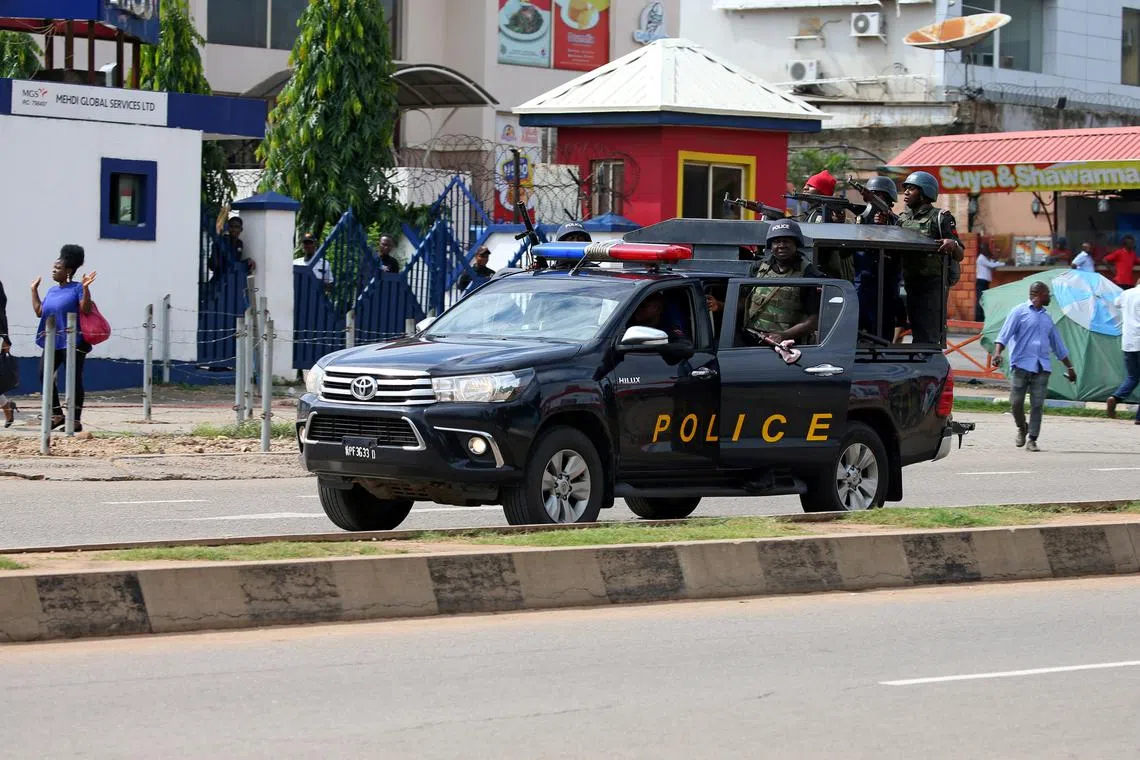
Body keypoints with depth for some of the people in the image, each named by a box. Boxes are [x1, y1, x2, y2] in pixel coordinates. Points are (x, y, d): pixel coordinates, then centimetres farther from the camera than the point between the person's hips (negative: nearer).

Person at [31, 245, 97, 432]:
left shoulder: (77, 288, -6)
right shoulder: (52, 291, 16)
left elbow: (86, 309, -17)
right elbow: (39, 311, 15)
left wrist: (85, 288, -26)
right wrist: (34, 289, 18)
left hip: (72, 341, -8)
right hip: (52, 342, 8)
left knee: (74, 379, -4)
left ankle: (76, 420, -1)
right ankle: (57, 414, 10)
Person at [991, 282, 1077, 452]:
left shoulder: (1047, 318, 23)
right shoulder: (1020, 311, 4)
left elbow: (1058, 345, 30)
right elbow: (1005, 334, -7)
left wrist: (1069, 367, 29)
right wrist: (997, 353, -23)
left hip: (1041, 367, 4)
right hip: (1021, 365, -4)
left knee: (1037, 404, -5)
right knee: (1016, 401, -6)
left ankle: (1032, 439, -2)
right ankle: (1022, 429, 21)